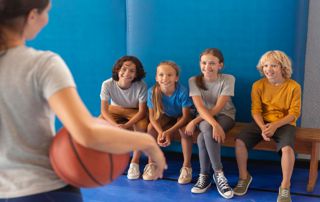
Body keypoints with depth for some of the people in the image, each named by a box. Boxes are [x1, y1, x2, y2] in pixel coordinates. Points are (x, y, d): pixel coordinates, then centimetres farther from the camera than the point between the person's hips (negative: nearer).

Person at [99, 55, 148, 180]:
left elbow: (142, 111, -23)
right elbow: (104, 110, -22)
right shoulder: (107, 84, -26)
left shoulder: (141, 86, -29)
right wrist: (115, 125, -40)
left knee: (141, 126, -32)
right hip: (115, 109, 2)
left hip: (135, 112, -1)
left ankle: (135, 163, -16)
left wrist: (126, 125, -37)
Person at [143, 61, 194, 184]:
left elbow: (185, 116, -27)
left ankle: (186, 166, -16)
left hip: (180, 117, -2)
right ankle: (151, 163, -7)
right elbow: (152, 115, -18)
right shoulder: (152, 91, -25)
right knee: (151, 127, -25)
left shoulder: (182, 91, -32)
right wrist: (160, 132, -37)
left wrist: (169, 132, -39)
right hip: (165, 116, 3)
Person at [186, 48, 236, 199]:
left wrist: (194, 121, -25)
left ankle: (205, 175, -19)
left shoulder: (228, 79, -13)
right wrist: (215, 125, -39)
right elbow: (200, 107, -22)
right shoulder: (194, 81, -9)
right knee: (207, 129, -35)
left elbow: (218, 108, -19)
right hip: (204, 118, 2)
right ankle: (219, 174, -26)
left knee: (203, 137, -33)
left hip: (225, 116, -2)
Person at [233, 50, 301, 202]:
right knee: (240, 141, -21)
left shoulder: (293, 87, -8)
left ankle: (285, 187, -15)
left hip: (284, 123, -2)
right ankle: (244, 177, 1)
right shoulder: (258, 85, -2)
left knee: (287, 147, -34)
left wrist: (275, 125, -23)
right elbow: (256, 110, -4)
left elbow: (294, 113, -9)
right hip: (262, 122, 3)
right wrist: (263, 128, -23)